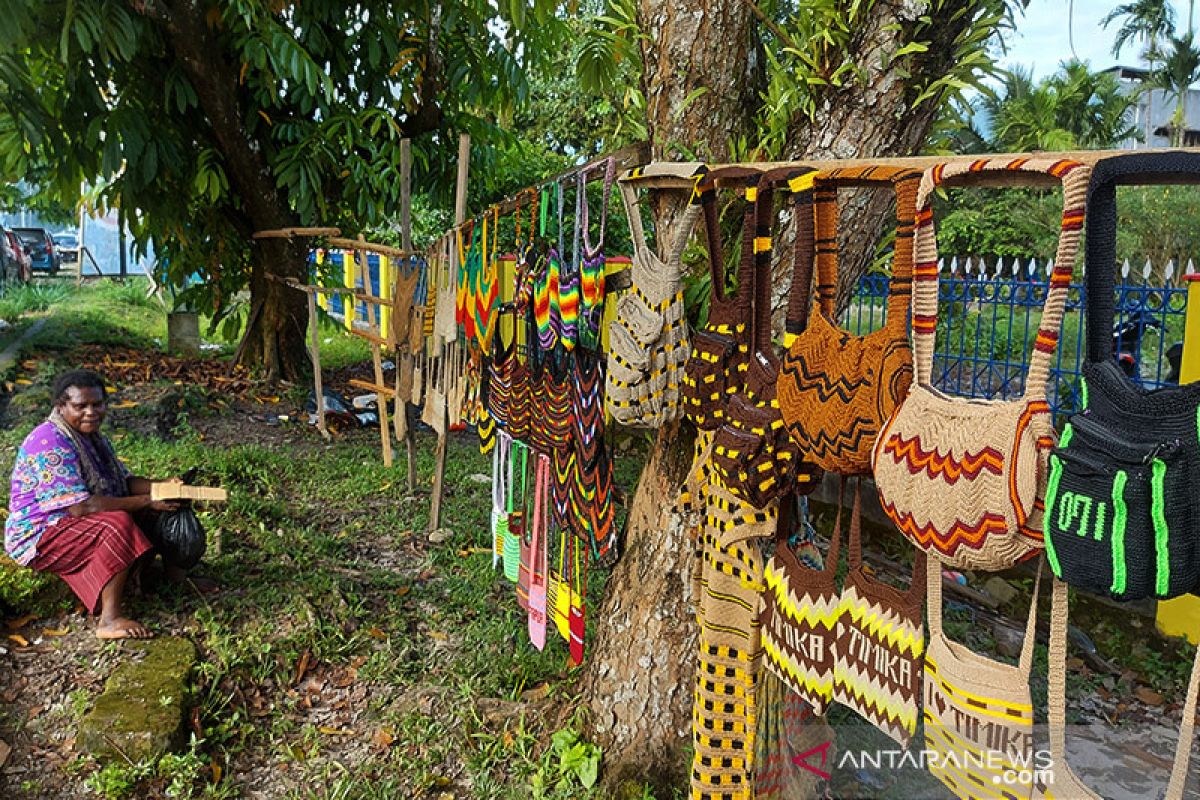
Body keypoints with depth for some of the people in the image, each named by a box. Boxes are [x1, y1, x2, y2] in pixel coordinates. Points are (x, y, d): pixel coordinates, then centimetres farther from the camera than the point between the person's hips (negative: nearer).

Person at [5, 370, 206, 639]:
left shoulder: (93, 437, 6)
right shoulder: (50, 443, -24)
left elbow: (124, 481, 8)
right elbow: (80, 507, -30)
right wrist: (145, 501, -29)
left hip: (74, 525, 9)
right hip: (39, 537, -9)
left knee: (158, 510, 1)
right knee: (118, 525, -33)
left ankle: (173, 575, 8)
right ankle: (110, 620, -33)